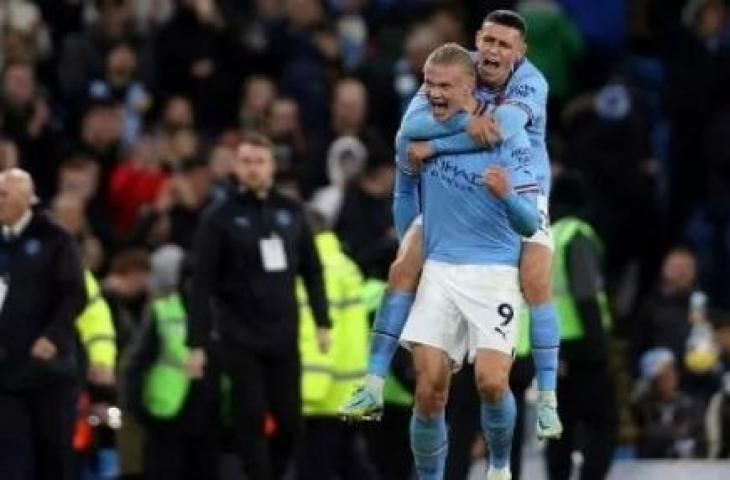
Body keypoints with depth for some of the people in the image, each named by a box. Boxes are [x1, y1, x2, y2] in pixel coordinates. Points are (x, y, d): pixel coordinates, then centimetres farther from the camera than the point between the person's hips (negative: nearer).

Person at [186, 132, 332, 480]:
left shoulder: (291, 213, 9)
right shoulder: (220, 218, -3)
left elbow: (312, 270, 14)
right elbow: (202, 285, -6)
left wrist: (322, 321, 5)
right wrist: (197, 343, -10)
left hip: (284, 337, 4)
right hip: (241, 339, -3)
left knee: (291, 422, 2)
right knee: (251, 421, -5)